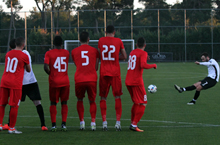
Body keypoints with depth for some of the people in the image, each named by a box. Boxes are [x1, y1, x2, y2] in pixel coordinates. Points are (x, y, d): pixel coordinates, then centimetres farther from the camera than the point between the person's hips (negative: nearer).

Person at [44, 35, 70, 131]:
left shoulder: (49, 53, -4)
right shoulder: (66, 53, 6)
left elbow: (46, 67, -12)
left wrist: (50, 74, 4)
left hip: (54, 81, -2)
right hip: (65, 81, 2)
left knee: (53, 103, 7)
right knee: (64, 103, 9)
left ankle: (53, 125, 0)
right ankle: (64, 124, 1)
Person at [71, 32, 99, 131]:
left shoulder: (74, 51, 9)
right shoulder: (94, 51, 8)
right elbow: (96, 68, 12)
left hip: (79, 80, 0)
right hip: (92, 79, 0)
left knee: (80, 100, 19)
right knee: (92, 101, 14)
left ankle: (82, 122, 8)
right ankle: (93, 122, -3)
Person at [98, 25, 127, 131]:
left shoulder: (101, 40, 5)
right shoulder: (118, 41, 1)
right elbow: (124, 56, 7)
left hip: (103, 73, 1)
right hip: (115, 73, -1)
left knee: (103, 98, 7)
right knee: (117, 97, 5)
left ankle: (104, 122, -1)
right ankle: (118, 121, -3)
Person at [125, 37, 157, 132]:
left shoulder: (132, 52, 15)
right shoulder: (143, 53, -8)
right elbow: (143, 65, -24)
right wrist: (153, 65, -8)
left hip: (128, 82, 8)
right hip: (137, 82, -8)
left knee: (136, 103, 20)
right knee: (143, 104, -1)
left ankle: (132, 123, 19)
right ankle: (134, 124, -9)